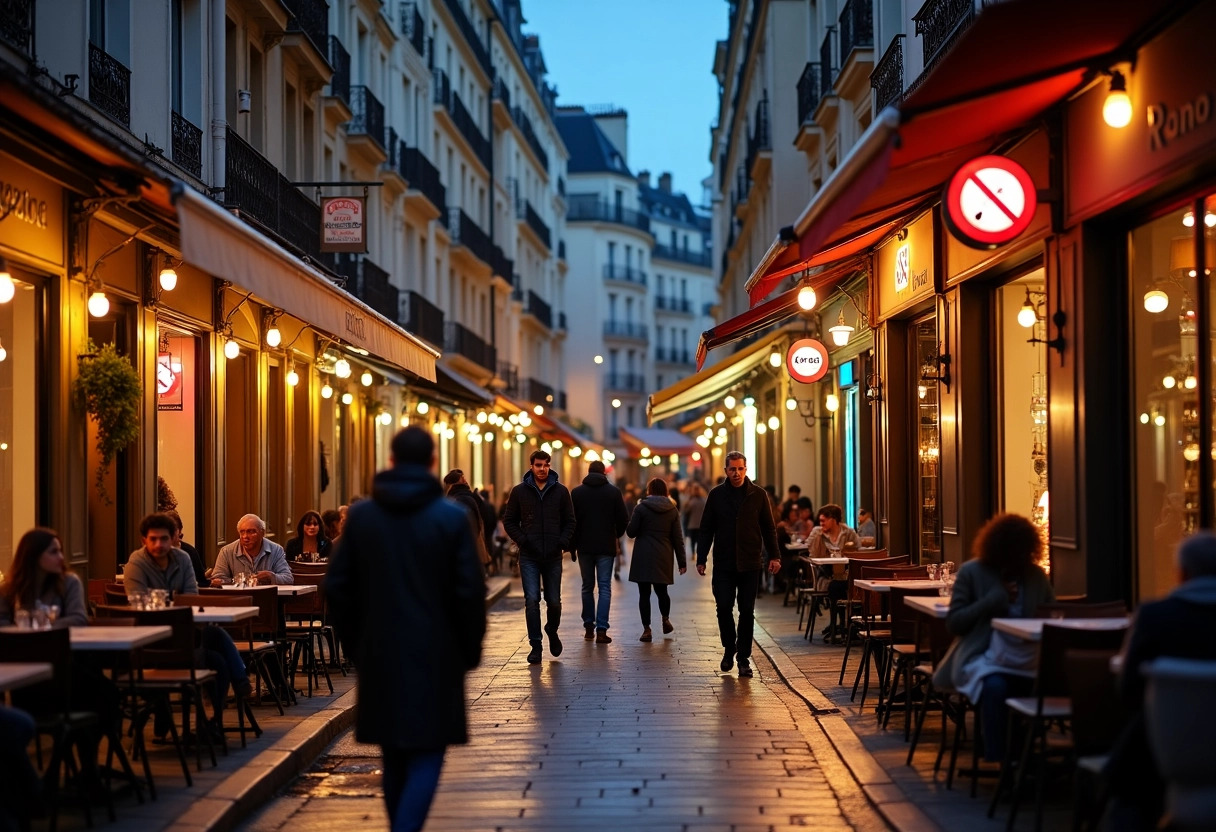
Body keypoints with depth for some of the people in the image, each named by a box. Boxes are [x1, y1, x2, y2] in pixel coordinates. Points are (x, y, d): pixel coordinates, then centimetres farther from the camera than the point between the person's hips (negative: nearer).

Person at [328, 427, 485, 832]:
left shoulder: (361, 515, 1)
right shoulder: (452, 517, -8)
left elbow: (338, 585, 3)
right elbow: (470, 590, -9)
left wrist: (355, 641, 13)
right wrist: (470, 649, 4)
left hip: (379, 653, 3)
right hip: (434, 653, -3)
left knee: (394, 753, 16)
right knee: (426, 754, 0)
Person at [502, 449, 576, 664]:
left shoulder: (560, 491, 5)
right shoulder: (520, 491, 3)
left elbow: (570, 521, 9)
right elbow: (509, 520, 7)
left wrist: (563, 542, -6)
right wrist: (522, 540, -7)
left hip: (553, 557, 1)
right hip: (529, 557, -1)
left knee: (554, 601, 6)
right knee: (531, 601, -6)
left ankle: (552, 630, 35)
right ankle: (535, 646, 0)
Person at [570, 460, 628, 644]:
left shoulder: (576, 492, 2)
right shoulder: (614, 492, -1)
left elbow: (571, 521, 0)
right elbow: (623, 520, -1)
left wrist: (572, 546, 8)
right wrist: (617, 535, 19)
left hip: (584, 547, 1)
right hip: (606, 547, -1)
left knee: (587, 587, 13)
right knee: (604, 587, -1)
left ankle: (589, 627, 16)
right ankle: (601, 629, -11)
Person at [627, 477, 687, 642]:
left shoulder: (641, 508, -5)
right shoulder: (672, 510, 4)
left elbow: (631, 532, -4)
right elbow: (677, 537, 5)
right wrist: (682, 561, 8)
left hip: (643, 557, -3)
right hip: (663, 557, 3)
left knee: (644, 593, 0)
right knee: (661, 591, 21)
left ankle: (646, 629, -3)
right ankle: (665, 619, 20)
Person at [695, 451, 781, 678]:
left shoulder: (758, 495, 2)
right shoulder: (716, 495, 3)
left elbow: (769, 528, 5)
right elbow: (706, 529, 5)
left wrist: (774, 555, -4)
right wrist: (701, 558, 0)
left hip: (750, 563, 0)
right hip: (723, 563, 0)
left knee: (747, 612, 2)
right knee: (724, 608, -2)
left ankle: (744, 656, 11)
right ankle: (729, 648, 20)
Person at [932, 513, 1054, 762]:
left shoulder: (1036, 575, 14)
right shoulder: (972, 572, 4)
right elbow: (953, 622, 0)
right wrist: (996, 599, -9)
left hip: (1027, 660, 3)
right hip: (982, 658, -3)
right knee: (994, 686, -38)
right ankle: (999, 760, -26)